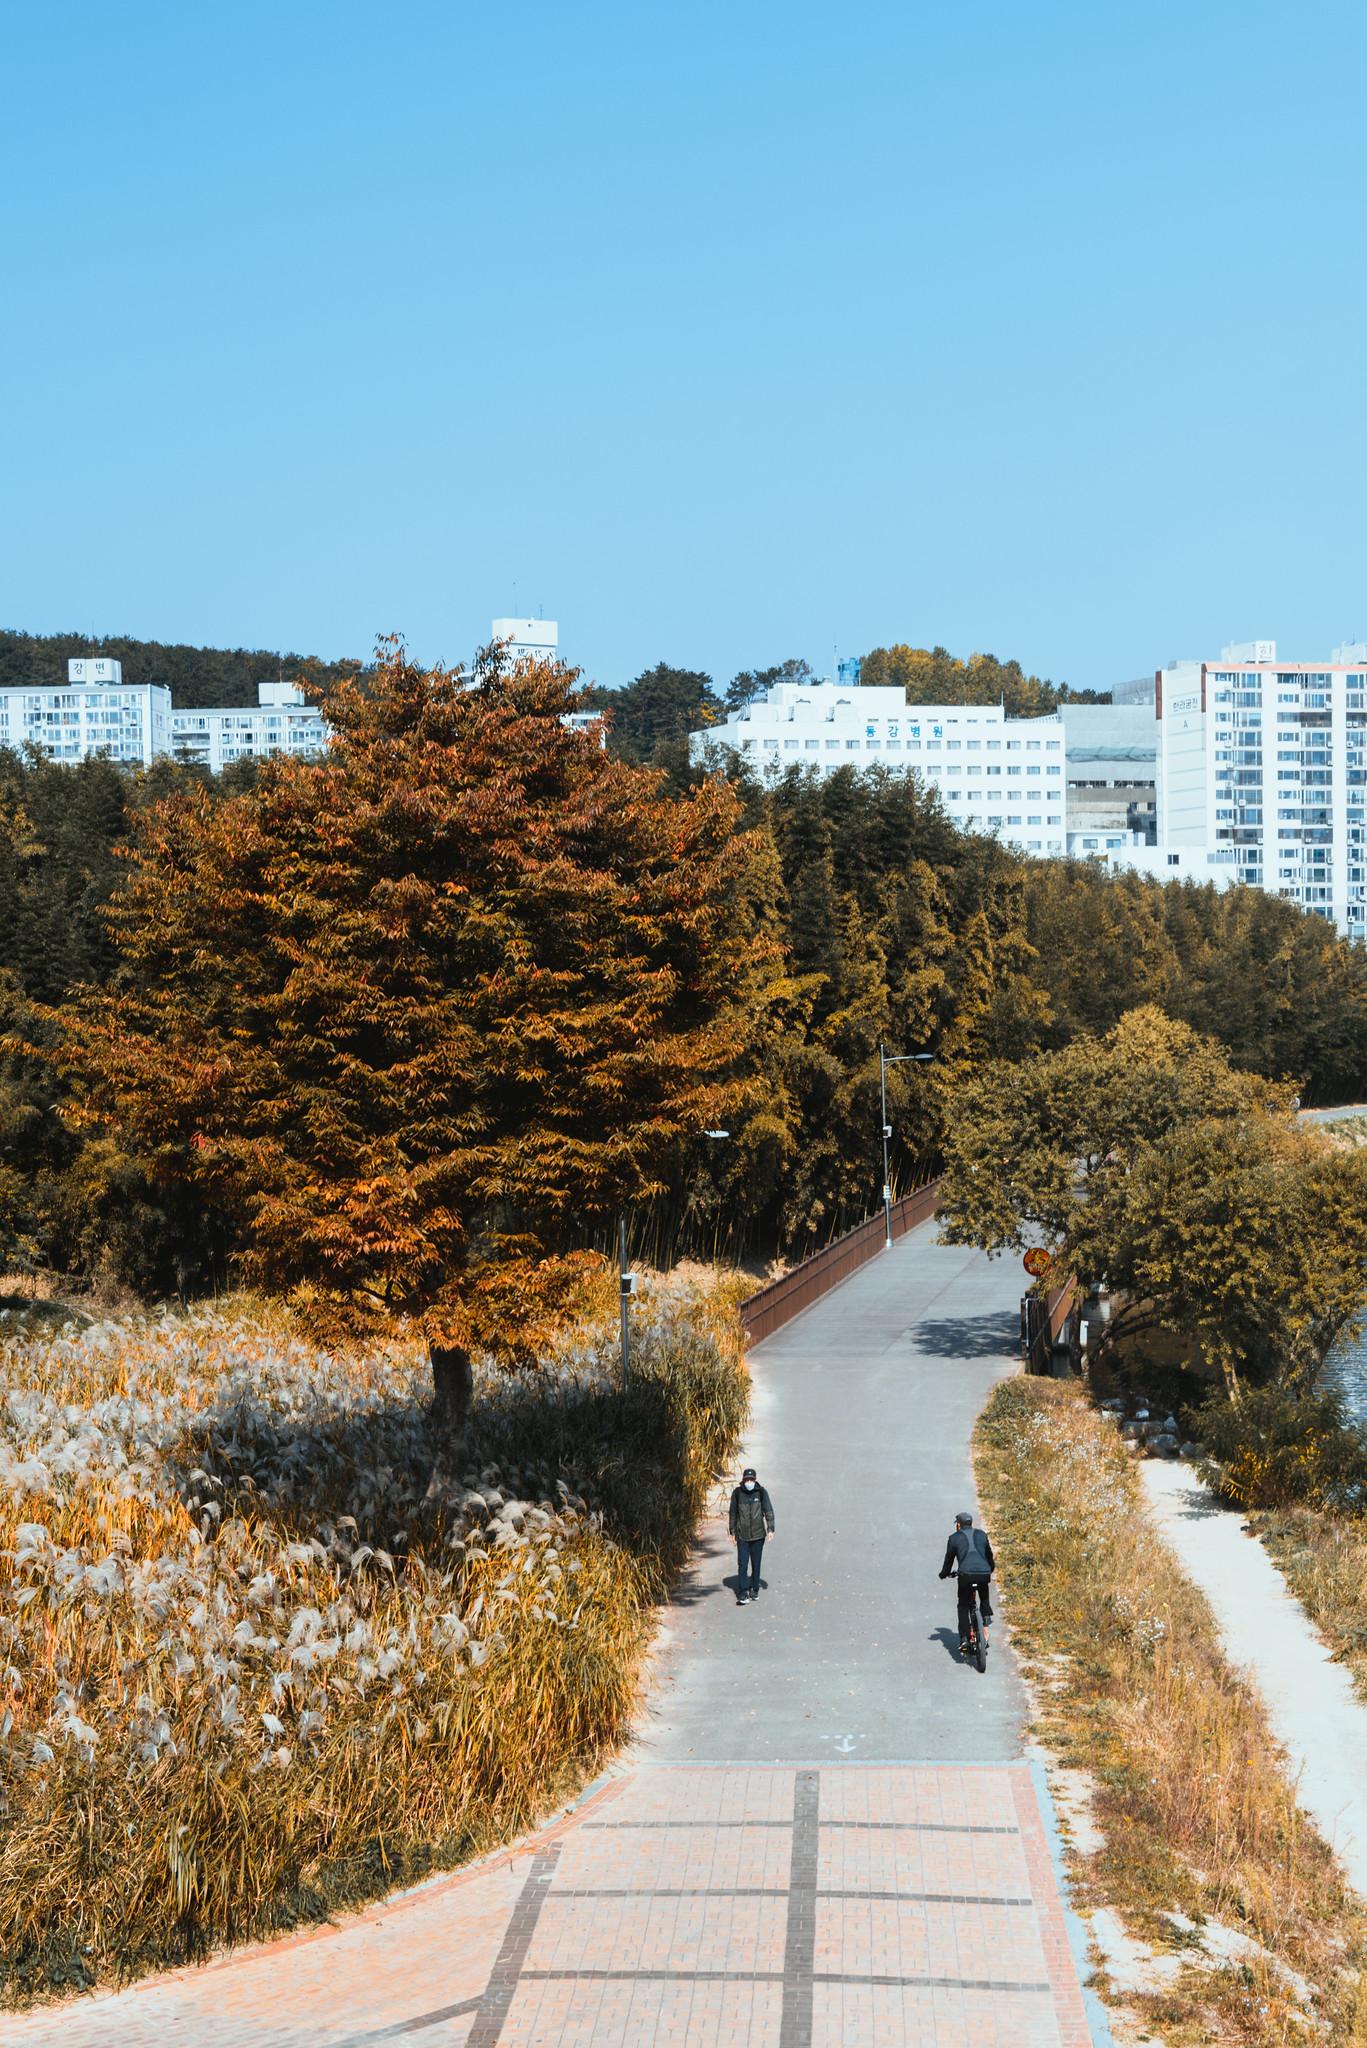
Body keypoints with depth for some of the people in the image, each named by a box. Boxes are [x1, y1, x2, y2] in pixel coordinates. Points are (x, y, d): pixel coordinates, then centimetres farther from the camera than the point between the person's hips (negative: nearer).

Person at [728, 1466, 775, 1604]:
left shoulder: (761, 1492, -3)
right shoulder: (737, 1493, -2)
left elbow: (768, 1511, -1)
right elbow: (733, 1513, 6)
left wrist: (770, 1528, -9)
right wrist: (732, 1532, 7)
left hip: (758, 1535, 1)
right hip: (742, 1536, -1)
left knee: (756, 1564, 10)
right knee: (742, 1564, -7)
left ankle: (754, 1590, 23)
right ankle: (741, 1594, -6)